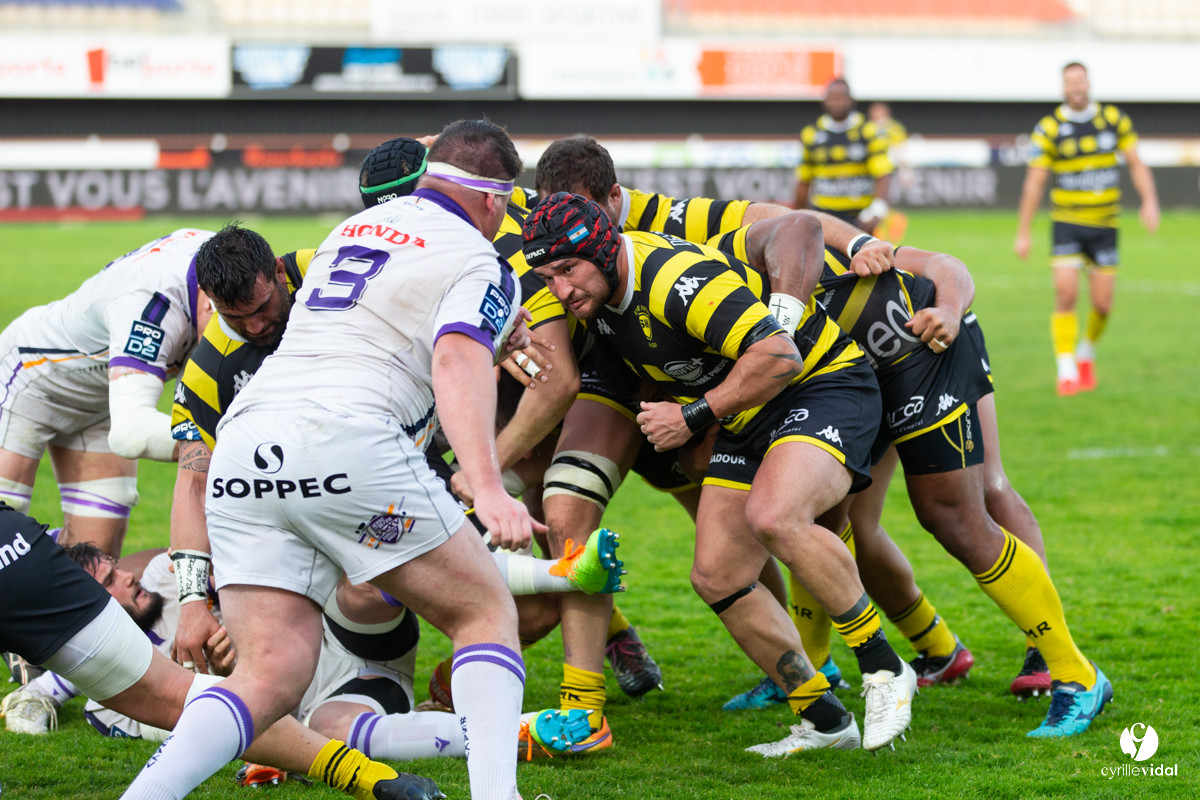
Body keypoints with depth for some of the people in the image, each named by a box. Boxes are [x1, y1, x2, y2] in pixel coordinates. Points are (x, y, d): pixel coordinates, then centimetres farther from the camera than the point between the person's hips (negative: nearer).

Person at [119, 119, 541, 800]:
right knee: (487, 612, 8)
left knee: (274, 673, 3)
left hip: (242, 445, 6)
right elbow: (456, 369, -13)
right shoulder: (480, 264, 6)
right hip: (346, 438, -6)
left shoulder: (354, 228, 28)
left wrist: (495, 337, 56)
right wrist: (489, 489, -25)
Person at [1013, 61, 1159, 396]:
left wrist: (1149, 201, -10)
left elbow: (1136, 163, 6)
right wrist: (1023, 233, -5)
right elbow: (1034, 183, -4)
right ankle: (1066, 372, -10)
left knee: (1103, 304, 3)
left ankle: (1086, 354, 32)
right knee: (1066, 295, -16)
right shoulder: (1048, 129, -5)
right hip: (1067, 221, -2)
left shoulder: (1114, 119, 1)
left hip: (1105, 224, 2)